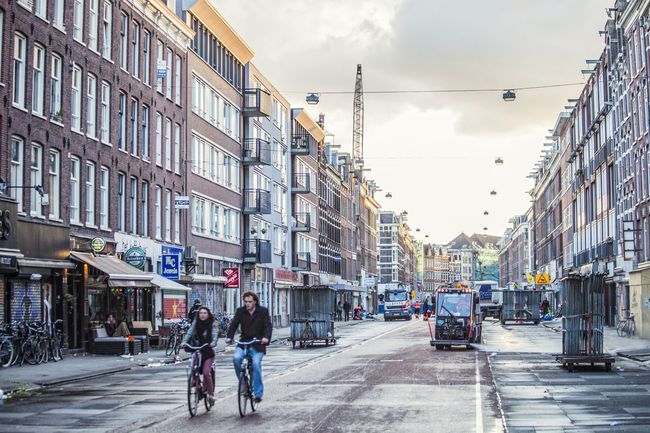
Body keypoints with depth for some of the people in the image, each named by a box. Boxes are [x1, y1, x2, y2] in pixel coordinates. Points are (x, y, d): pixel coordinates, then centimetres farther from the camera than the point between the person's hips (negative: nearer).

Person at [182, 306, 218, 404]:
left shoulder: (212, 323, -3)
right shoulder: (196, 323, 3)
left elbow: (215, 334, -15)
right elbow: (190, 333, -7)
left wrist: (213, 342, -36)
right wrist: (184, 342, -25)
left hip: (208, 352, -3)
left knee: (206, 372, -15)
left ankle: (211, 394, -1)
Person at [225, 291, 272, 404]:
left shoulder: (263, 311, 0)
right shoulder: (240, 311, 6)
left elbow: (268, 325, -10)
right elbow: (234, 324, -2)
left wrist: (266, 337, -30)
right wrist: (229, 337, -20)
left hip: (258, 345, -2)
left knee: (256, 364, -21)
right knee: (236, 358, -25)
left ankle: (258, 393, -12)